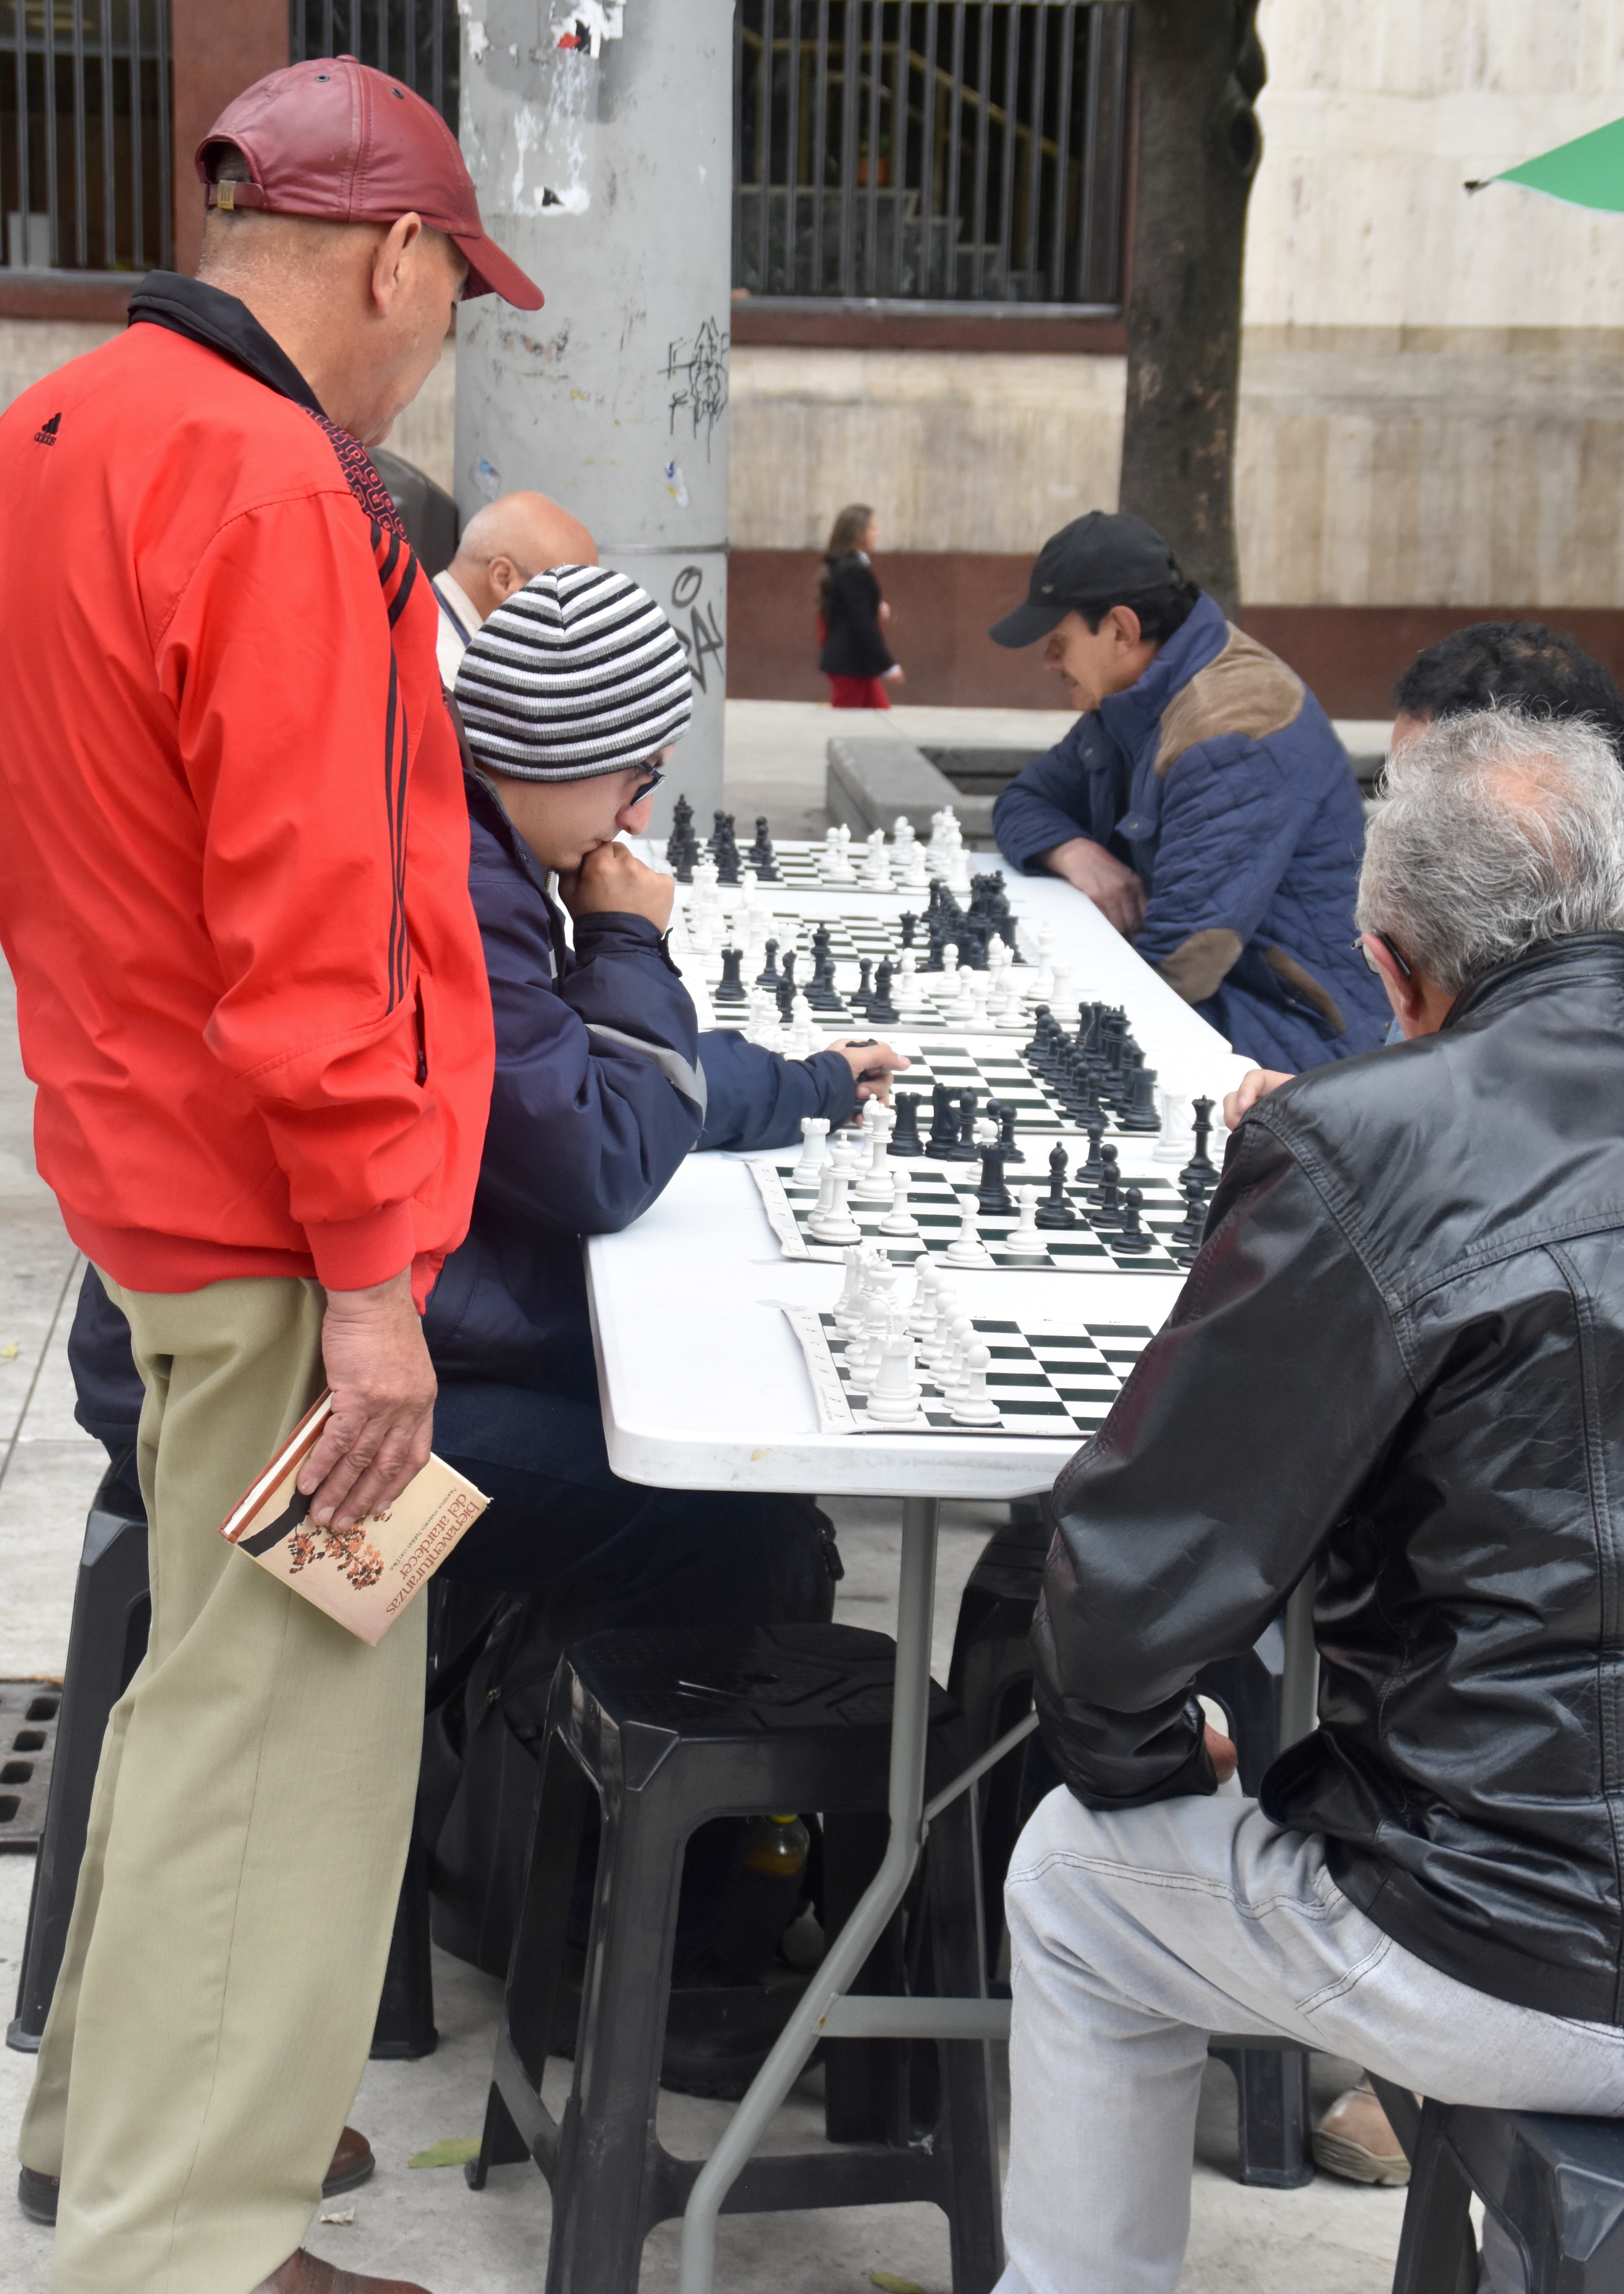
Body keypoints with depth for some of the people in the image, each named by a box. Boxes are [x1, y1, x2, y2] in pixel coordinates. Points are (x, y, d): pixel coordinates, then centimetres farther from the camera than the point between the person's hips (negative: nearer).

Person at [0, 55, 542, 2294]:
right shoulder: (274, 490, -20)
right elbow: (304, 921, -24)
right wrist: (369, 1268, -21)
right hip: (269, 1208, -10)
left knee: (219, 1663, 23)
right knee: (285, 1710, 0)